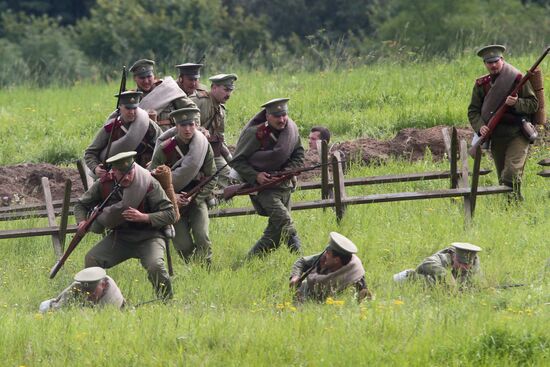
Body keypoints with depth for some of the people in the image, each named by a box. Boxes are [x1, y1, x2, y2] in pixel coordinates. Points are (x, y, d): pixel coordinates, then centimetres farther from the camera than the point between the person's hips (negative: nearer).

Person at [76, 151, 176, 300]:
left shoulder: (150, 184, -17)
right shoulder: (104, 184, -7)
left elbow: (170, 214, -14)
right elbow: (81, 205, 9)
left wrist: (144, 217, -27)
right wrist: (82, 221, -13)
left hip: (148, 237, -4)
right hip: (119, 236, 4)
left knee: (155, 266, -31)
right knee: (91, 259, -14)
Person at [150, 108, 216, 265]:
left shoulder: (204, 147, -7)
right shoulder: (165, 149, -12)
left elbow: (211, 178, -2)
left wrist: (194, 198, -15)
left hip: (197, 199, 1)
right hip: (173, 203, -1)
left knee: (202, 237, -20)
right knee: (184, 245, -10)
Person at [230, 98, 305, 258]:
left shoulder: (291, 129, -1)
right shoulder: (255, 134, -16)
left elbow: (298, 156, 7)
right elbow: (237, 161, -9)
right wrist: (255, 176, -22)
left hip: (284, 185, 6)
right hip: (264, 185, -6)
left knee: (276, 229, 9)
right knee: (284, 220, -24)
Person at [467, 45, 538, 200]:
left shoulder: (518, 79, -4)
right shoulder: (481, 84, 7)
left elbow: (533, 104, -4)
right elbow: (473, 111, 7)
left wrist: (516, 103, -23)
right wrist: (480, 127, -12)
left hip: (517, 135, -5)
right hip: (496, 139, 5)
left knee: (511, 174, -20)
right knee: (502, 179, 10)